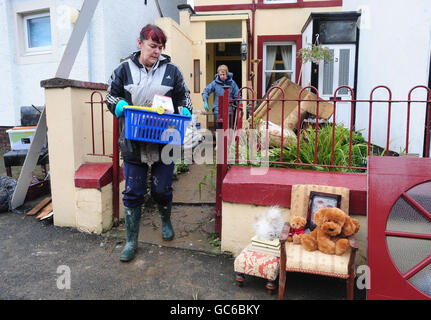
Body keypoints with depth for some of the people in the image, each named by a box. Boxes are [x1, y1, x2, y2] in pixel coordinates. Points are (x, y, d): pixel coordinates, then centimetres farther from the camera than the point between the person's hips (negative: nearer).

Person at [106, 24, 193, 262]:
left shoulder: (171, 70, 6)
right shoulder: (124, 69, 5)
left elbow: (184, 97, 13)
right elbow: (111, 96, 11)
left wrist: (183, 111, -9)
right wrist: (121, 106, -10)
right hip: (133, 144, 0)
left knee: (162, 190, 10)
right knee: (132, 193, 6)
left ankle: (166, 222, 42)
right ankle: (131, 241, 21)